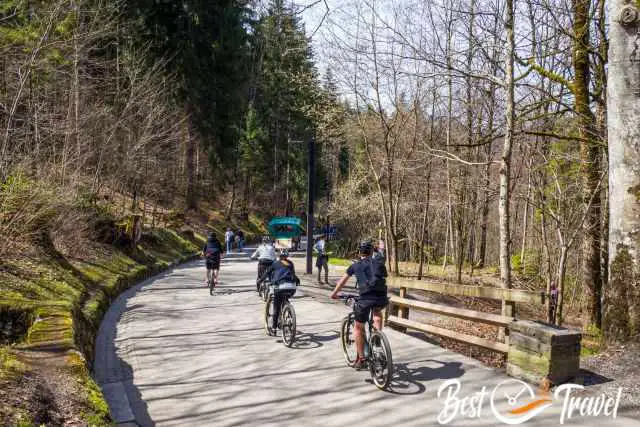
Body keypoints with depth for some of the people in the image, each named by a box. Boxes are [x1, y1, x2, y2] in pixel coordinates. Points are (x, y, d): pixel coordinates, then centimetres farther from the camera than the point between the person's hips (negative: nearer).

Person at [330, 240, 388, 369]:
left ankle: (361, 359, 20)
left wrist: (334, 293, 45)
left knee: (358, 327, 18)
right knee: (377, 312, 38)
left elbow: (342, 281, 30)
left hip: (365, 299, -2)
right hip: (382, 298, 2)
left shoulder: (356, 265, 17)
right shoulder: (379, 263, 18)